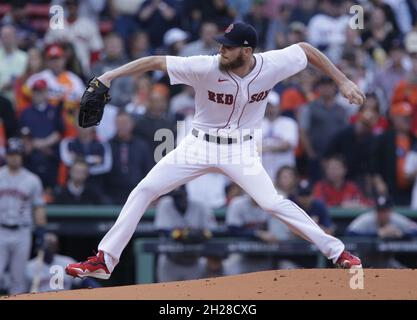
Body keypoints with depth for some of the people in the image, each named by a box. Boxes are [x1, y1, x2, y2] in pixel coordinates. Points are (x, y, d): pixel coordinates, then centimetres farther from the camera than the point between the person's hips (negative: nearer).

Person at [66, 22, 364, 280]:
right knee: (144, 190, -7)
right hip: (200, 145, 1)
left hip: (241, 150, -1)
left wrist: (343, 81, -3)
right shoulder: (206, 68, -23)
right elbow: (156, 61, -24)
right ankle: (104, 261, -1)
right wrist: (112, 75, -32)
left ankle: (336, 251, -2)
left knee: (273, 203, -16)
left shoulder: (271, 65, -18)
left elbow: (305, 49, -1)